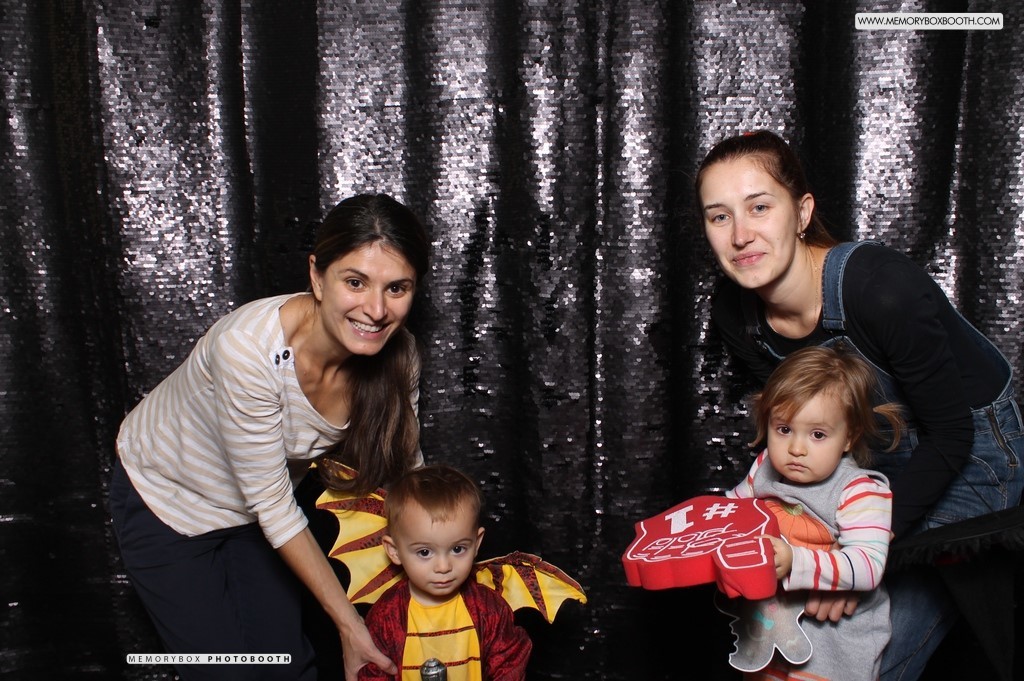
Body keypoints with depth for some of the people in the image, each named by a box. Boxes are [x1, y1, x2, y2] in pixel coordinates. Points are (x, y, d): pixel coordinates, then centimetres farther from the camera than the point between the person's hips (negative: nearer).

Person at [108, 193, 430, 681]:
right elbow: (271, 504, -30)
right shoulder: (249, 347, -39)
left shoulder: (395, 356, -24)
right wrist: (348, 623, -24)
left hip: (258, 510, 4)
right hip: (167, 498, -4)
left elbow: (404, 470, -8)